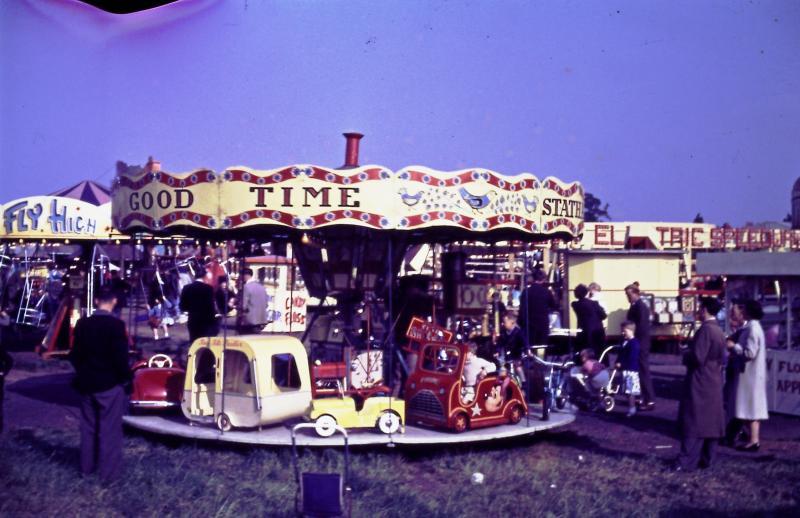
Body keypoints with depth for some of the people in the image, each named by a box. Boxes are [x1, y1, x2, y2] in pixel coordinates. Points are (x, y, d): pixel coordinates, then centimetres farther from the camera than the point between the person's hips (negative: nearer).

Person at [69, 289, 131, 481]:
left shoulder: (82, 324, 2)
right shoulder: (116, 324, -17)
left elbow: (75, 354, 9)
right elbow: (121, 356, -17)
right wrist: (125, 378, -3)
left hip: (86, 382, 6)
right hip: (110, 383, -6)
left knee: (88, 426, 16)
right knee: (109, 428, 1)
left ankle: (87, 466, 25)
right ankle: (108, 470, 5)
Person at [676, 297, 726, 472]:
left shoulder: (705, 329, -18)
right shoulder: (719, 330, 10)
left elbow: (697, 357, -23)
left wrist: (685, 354, -5)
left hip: (700, 383, -9)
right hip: (714, 382, 9)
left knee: (693, 422, -6)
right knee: (711, 421, 11)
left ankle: (688, 461, -6)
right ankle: (706, 458, 17)